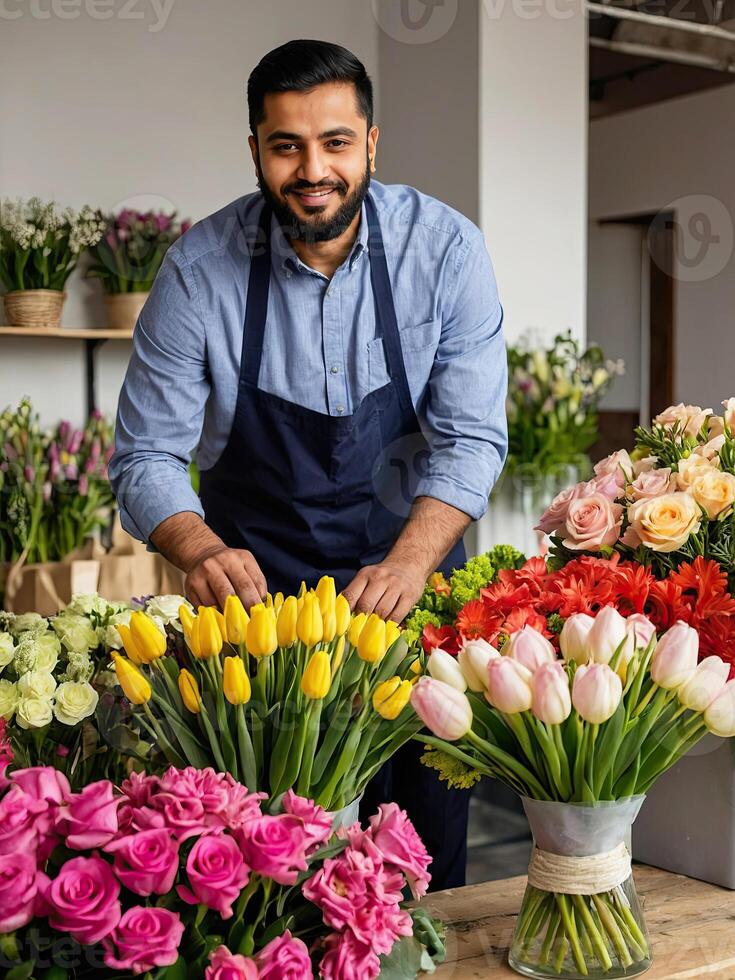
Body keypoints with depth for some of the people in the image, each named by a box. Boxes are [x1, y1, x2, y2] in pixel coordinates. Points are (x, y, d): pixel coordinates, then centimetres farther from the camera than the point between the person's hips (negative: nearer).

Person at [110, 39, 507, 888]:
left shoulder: (445, 249, -11)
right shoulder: (199, 268, -12)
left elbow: (471, 437, -13)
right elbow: (146, 455, -9)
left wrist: (406, 567, -29)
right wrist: (201, 552, -30)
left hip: (410, 570, 1)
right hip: (256, 581, 0)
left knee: (427, 849, 6)